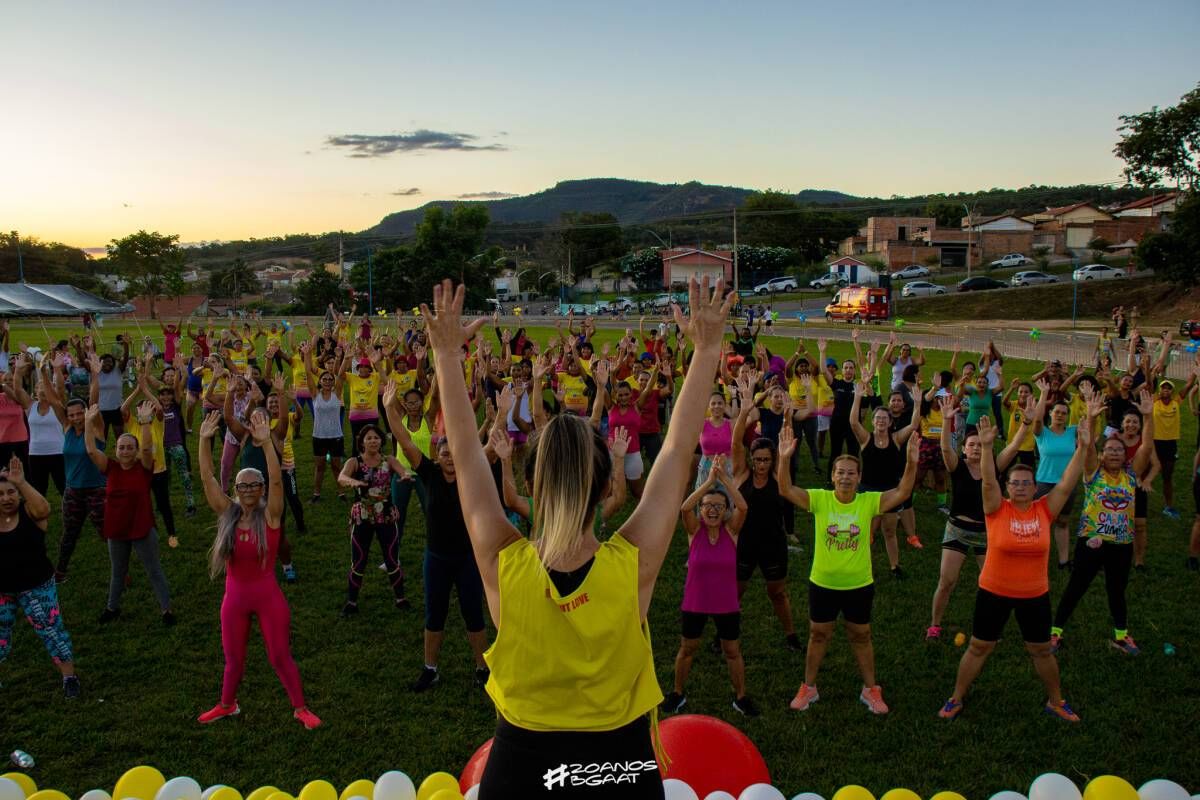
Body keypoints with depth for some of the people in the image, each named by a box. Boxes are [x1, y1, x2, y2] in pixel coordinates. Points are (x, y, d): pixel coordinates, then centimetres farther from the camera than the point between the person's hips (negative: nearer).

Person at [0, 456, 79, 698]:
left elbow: (44, 509, -37)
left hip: (36, 587, -3)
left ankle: (69, 677, 11)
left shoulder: (30, 512, -14)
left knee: (51, 629, 0)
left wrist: (21, 483, -45)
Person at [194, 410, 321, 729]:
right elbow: (207, 478, -9)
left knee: (280, 657, 5)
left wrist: (265, 442, -38)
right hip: (235, 597, 3)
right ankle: (227, 704, 42)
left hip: (268, 596, -3)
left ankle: (301, 708, 20)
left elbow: (276, 480, -27)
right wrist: (204, 439, -19)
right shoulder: (227, 514, -3)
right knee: (233, 659, 18)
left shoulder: (269, 515, -11)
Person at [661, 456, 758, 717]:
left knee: (732, 651, 14)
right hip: (695, 603, 0)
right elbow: (684, 507, -32)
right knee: (687, 649, 17)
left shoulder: (731, 530, -10)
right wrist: (709, 480, -37)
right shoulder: (695, 530, -12)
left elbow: (742, 506, -29)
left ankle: (740, 697, 33)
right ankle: (677, 693, 36)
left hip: (727, 604, 0)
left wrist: (724, 477, -35)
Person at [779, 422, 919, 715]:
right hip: (822, 583, 0)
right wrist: (784, 459, -40)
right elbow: (786, 490, -24)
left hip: (859, 584, 0)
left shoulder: (869, 502, -11)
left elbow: (903, 492, -20)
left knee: (861, 637, 18)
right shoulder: (819, 499, -13)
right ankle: (808, 688, 33)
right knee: (818, 635, 16)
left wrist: (911, 462, -35)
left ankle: (870, 690, 36)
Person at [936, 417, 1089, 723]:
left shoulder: (1044, 510, -6)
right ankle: (956, 699, 25)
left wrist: (1082, 449, -22)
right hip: (993, 592, -2)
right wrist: (986, 446, -40)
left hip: (1035, 595, 2)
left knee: (1042, 650, 18)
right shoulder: (997, 509, -12)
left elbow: (1067, 484, -13)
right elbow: (988, 481, -26)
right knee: (978, 648, 10)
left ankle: (1055, 702, 40)